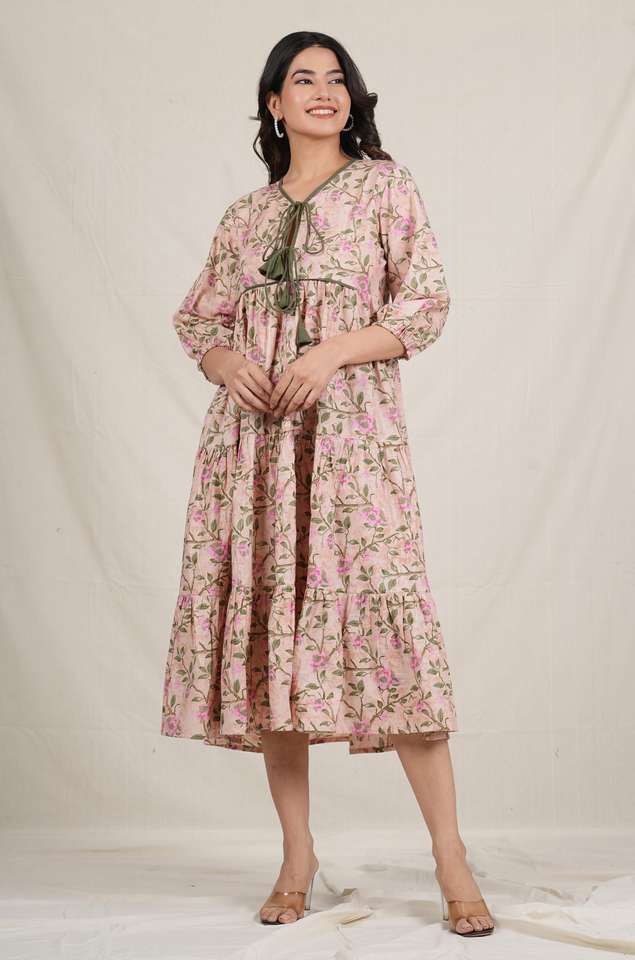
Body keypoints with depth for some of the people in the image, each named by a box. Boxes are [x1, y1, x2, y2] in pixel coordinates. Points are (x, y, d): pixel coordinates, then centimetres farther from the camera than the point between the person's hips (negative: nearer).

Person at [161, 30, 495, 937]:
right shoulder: (246, 214, 18)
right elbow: (197, 319, 19)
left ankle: (451, 858, -7)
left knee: (383, 614, -14)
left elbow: (427, 304, 1)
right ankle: (298, 855, 9)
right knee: (265, 621, -1)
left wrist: (333, 351, -13)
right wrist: (229, 362, -4)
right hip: (254, 433, 4)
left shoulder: (385, 186, 9)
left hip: (351, 427, -4)